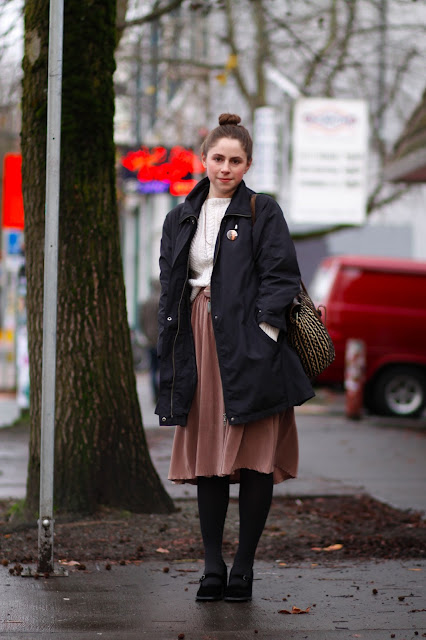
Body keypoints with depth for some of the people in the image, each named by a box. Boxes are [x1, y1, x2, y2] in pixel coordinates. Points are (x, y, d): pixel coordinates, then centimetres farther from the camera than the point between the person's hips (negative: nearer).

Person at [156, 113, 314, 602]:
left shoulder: (263, 213, 2)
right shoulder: (181, 219, 14)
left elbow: (280, 278, -4)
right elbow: (169, 286, 16)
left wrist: (263, 334, -14)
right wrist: (173, 351, 7)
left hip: (249, 344, -4)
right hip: (199, 344, 4)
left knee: (254, 459, -3)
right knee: (206, 457, 3)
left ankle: (243, 568, 4)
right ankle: (212, 567, 8)